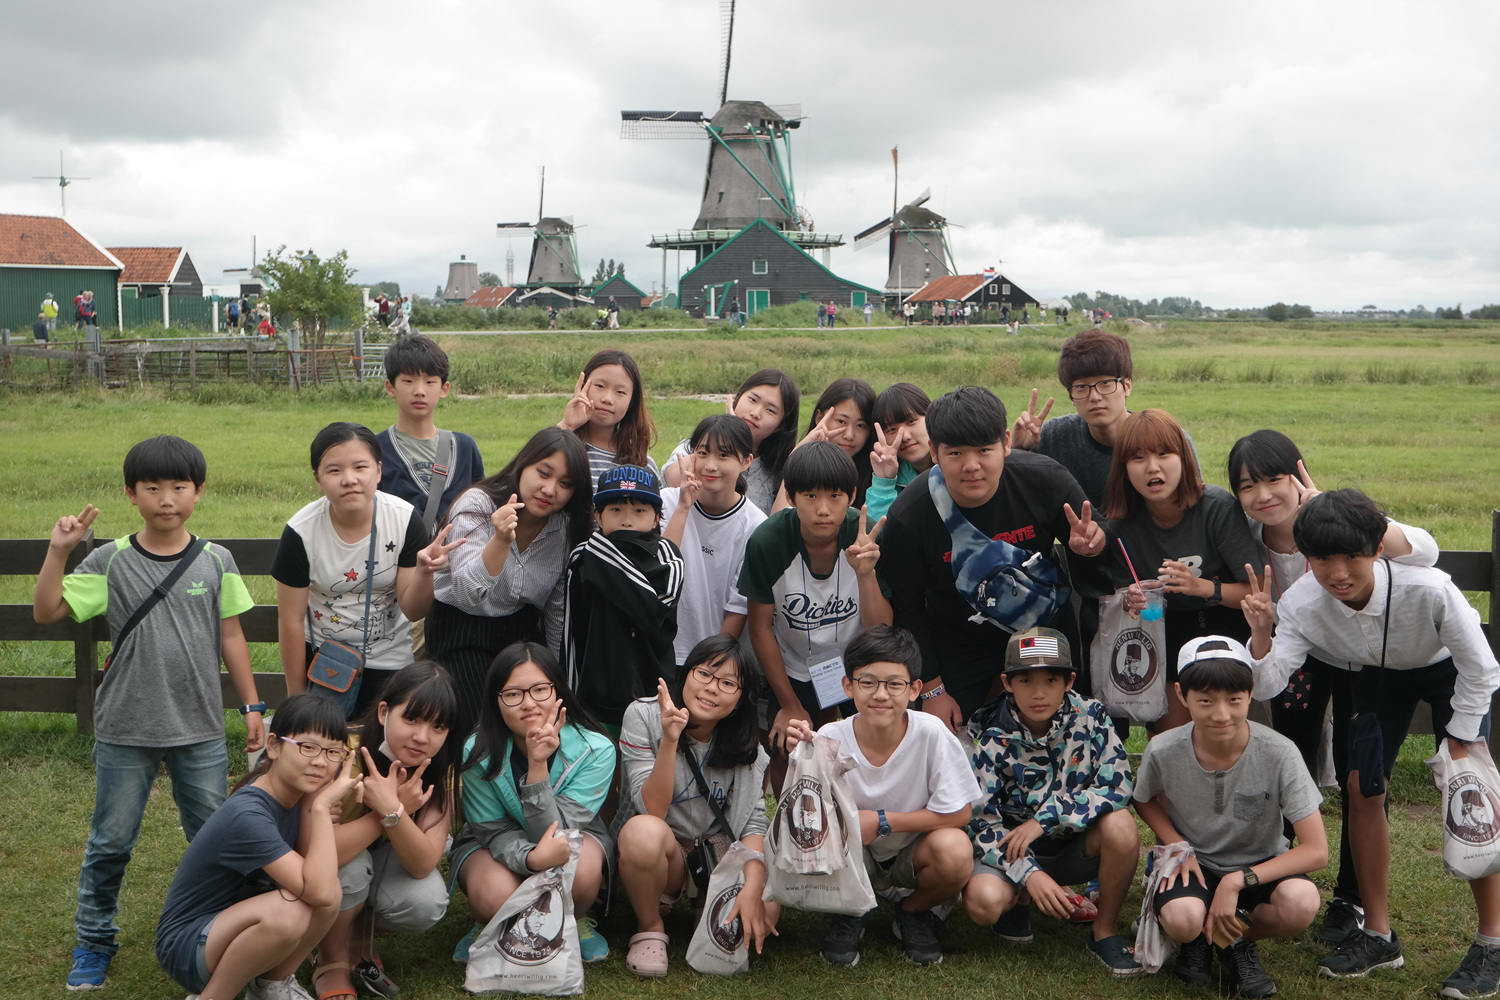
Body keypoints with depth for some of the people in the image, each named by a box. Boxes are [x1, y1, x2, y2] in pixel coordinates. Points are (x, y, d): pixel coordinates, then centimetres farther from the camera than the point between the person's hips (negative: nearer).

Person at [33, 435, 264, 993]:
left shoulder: (215, 562, 0)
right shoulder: (110, 562, -4)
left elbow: (230, 636, 6)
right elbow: (46, 612, -8)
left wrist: (251, 707, 6)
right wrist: (58, 550, -18)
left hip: (200, 731, 1)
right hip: (126, 731, -1)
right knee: (110, 842, 10)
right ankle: (94, 941, 27)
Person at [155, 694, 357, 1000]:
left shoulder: (293, 793, -4)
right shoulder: (246, 815, -29)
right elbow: (317, 891, -34)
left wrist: (314, 802, -16)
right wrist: (322, 807, -27)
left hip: (241, 924, 8)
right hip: (184, 944, -8)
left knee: (333, 891, -17)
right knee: (288, 910, -34)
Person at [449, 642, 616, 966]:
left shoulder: (595, 750, -23)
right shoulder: (479, 753, -22)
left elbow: (553, 833, -26)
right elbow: (496, 832, -17)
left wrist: (538, 765, -40)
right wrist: (532, 857, -41)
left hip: (571, 839, 0)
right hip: (491, 846, 0)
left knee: (581, 869, -36)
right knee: (495, 895, -35)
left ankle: (573, 922, 0)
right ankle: (489, 926, 5)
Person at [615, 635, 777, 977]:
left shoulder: (744, 743, -2)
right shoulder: (644, 716, -14)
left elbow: (754, 820, -7)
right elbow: (653, 811, -22)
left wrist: (753, 888, -23)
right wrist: (670, 740, -36)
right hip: (658, 850, -3)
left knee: (763, 914, -26)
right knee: (643, 831, -38)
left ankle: (707, 909, 11)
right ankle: (650, 926, -9)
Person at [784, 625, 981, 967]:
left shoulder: (931, 734, -22)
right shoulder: (830, 739, -18)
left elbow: (958, 812, -16)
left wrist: (882, 821, -21)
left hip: (913, 855, 0)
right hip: (851, 861, 1)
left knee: (956, 851, -33)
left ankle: (913, 912, 3)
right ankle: (849, 911, 4)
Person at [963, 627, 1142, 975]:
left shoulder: (1090, 718, -12)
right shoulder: (988, 735, -15)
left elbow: (1117, 785, -20)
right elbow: (980, 818, -14)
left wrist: (1042, 820, -26)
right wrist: (1028, 873, -27)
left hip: (1076, 846, 1)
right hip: (1012, 846, -1)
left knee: (1119, 824, -31)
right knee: (983, 901, -32)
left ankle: (1105, 933, -9)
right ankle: (1020, 899, 7)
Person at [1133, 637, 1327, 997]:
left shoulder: (1279, 753, -23)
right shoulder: (1163, 751, -19)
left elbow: (1316, 850, -21)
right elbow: (1145, 801, 6)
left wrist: (1236, 881, -26)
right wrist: (1178, 847, -13)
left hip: (1259, 864, 0)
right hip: (1193, 862, 0)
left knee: (1301, 902, -34)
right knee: (1182, 919, -35)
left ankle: (1236, 938, 0)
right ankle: (1197, 940, 5)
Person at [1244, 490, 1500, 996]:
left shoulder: (1428, 589, -40)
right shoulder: (1299, 603, -30)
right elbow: (1266, 685, -33)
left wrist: (1458, 750, -17)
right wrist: (1260, 635, -51)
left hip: (1450, 670, -4)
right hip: (1380, 673, 4)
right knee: (1362, 787, -3)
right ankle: (1378, 934, 12)